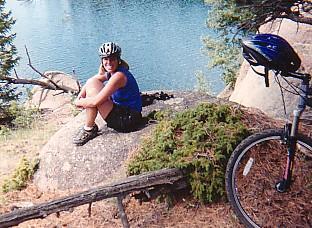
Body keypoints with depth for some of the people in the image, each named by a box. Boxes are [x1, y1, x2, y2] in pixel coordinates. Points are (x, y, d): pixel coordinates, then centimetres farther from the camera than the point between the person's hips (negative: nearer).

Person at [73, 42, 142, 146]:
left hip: (127, 121, -10)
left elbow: (95, 102, -26)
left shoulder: (119, 76, -23)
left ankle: (89, 129, -3)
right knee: (92, 82, 16)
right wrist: (81, 95, 2)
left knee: (92, 84, -18)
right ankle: (88, 126, 20)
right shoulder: (111, 72, 6)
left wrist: (78, 102, -7)